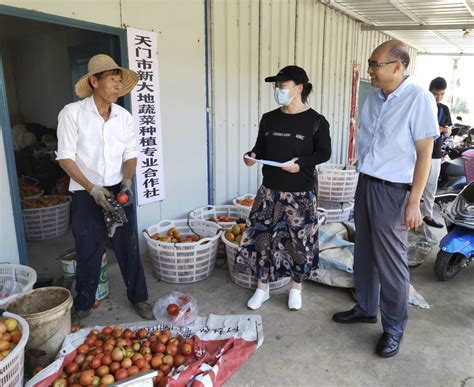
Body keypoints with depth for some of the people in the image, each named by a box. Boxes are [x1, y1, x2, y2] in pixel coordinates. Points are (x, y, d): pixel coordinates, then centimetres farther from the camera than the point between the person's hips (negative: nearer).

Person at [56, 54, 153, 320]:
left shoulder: (125, 117, 1)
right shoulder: (72, 113, -10)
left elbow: (130, 154, 7)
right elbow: (66, 157, -10)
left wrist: (127, 181, -11)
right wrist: (92, 189, -18)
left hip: (119, 191, 3)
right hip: (86, 193, -3)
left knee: (129, 247, 9)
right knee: (89, 253, 8)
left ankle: (139, 297, 27)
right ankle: (83, 306, 30)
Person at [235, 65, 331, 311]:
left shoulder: (316, 121, -6)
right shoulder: (269, 118, 5)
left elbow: (324, 153, -4)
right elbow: (261, 147, 11)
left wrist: (301, 163, -19)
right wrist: (252, 156, -10)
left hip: (301, 193, -3)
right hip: (270, 190, 4)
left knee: (299, 239, 6)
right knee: (262, 236, 6)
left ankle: (296, 288, 29)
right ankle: (262, 288, 25)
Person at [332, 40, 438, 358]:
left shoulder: (419, 99, -13)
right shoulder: (374, 98, 7)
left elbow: (425, 154, -13)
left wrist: (414, 202, -15)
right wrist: (364, 184, 15)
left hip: (393, 190, -7)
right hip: (365, 184, 7)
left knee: (391, 262, 3)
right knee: (364, 254, 17)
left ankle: (394, 328, 21)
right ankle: (366, 308, 36)